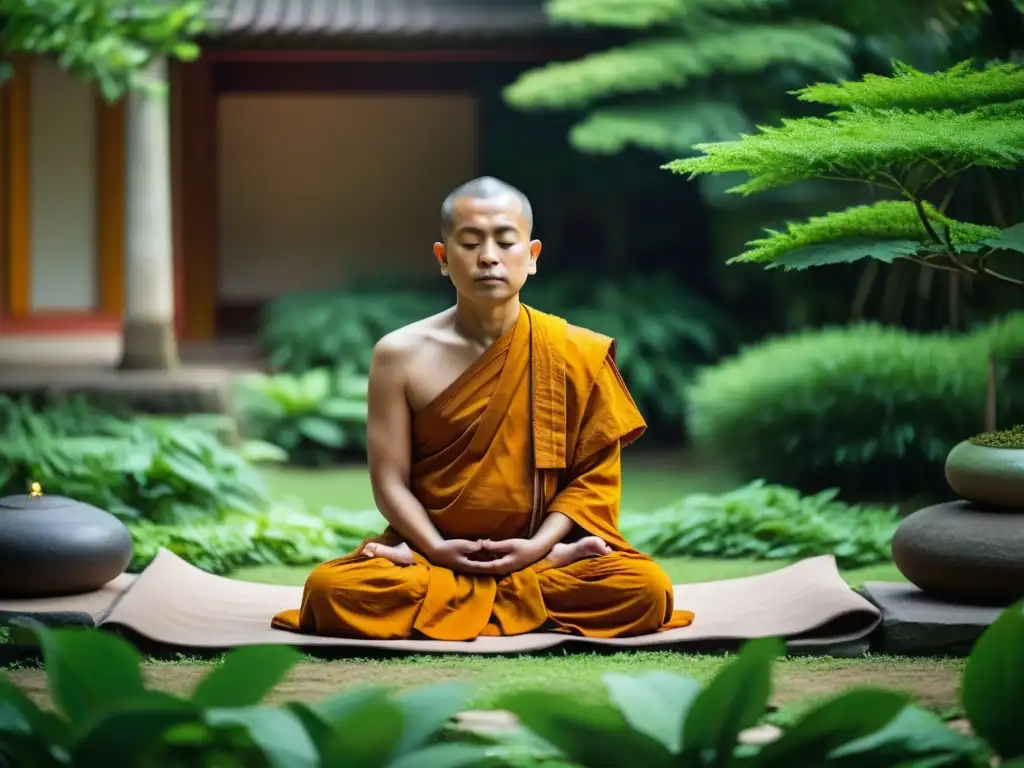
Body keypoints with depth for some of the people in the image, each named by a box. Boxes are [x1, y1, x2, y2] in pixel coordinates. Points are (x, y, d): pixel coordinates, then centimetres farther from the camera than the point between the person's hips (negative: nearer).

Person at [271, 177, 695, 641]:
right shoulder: (402, 355, -1)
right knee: (332, 589, -31)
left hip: (537, 553, 1)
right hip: (437, 555, 0)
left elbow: (595, 474, 0)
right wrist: (436, 550, -18)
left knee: (646, 590, -29)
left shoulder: (576, 353, -1)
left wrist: (538, 546, -14)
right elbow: (390, 481, -2)